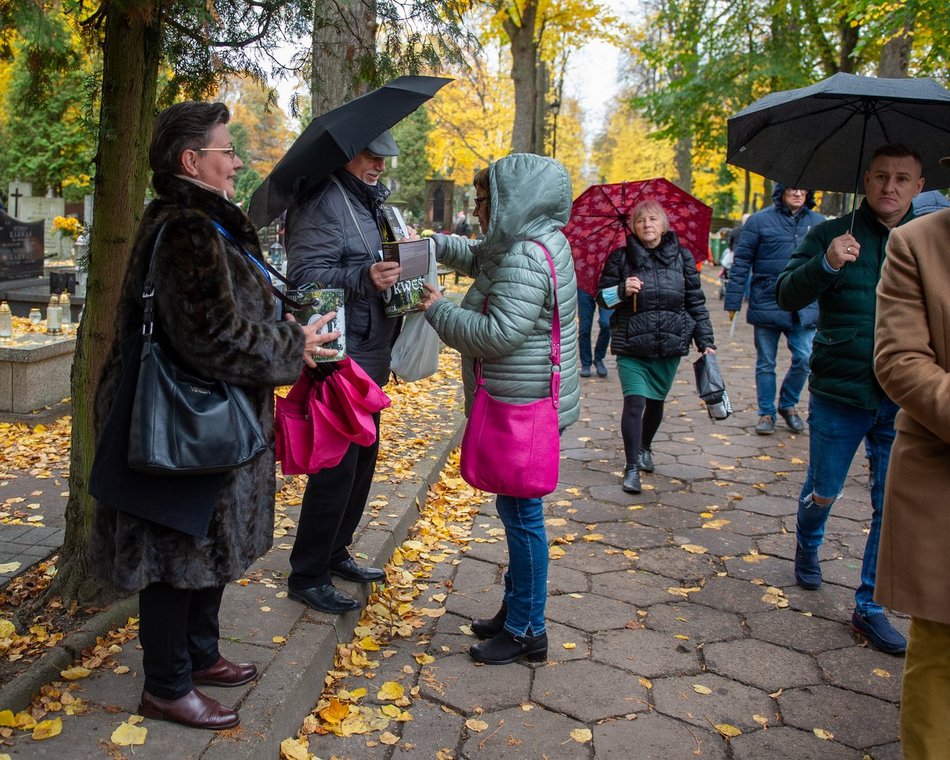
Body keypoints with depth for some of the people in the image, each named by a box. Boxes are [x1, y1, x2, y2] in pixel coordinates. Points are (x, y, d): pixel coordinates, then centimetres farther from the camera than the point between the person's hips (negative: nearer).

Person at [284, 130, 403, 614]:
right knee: (336, 467, -5)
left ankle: (334, 554, 33)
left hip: (368, 358, 10)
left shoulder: (368, 200, 18)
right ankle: (306, 576, 9)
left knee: (363, 458, 17)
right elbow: (303, 275, -23)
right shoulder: (322, 202, -14)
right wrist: (365, 279, -35)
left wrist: (403, 262, 13)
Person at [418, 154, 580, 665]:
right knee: (515, 509, 18)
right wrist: (431, 244, 16)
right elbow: (476, 257, 29)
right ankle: (515, 612, 31)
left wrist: (439, 310, -13)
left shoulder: (527, 257, -21)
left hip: (523, 409, -11)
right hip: (517, 405, 11)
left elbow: (498, 334, -27)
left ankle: (526, 631, 13)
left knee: (520, 512, 0)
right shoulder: (525, 244, 11)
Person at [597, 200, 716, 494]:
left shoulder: (682, 257, 3)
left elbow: (696, 301, 6)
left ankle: (645, 448, 40)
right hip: (631, 345, -2)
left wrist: (705, 341, 3)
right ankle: (632, 467, -4)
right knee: (634, 402, -12)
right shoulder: (620, 257, -1)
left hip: (670, 345, 2)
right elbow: (602, 296, 2)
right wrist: (622, 290, -19)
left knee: (656, 401, 14)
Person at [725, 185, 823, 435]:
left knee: (804, 360, -3)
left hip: (805, 308, 2)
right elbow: (741, 262, -1)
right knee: (765, 364, 7)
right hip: (767, 304, -2)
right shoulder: (760, 221, -1)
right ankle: (766, 413, 21)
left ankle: (788, 404, 22)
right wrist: (733, 301, -5)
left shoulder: (819, 223, 8)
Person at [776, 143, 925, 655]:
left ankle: (870, 607, 21)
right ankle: (807, 546, 46)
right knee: (823, 492, 13)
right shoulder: (832, 235, -2)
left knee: (894, 507, 5)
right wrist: (826, 264, -28)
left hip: (905, 401, 2)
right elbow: (786, 296, -10)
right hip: (838, 394, -2)